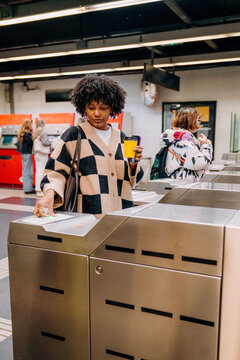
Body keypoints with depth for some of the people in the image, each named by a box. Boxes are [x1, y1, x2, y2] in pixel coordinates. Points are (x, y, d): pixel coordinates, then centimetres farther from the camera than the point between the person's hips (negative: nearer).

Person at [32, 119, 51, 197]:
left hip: (36, 153, 8)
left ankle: (37, 188, 15)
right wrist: (50, 142, 0)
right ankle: (40, 190, -7)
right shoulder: (43, 132, -11)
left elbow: (33, 142, 8)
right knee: (41, 171, -6)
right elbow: (44, 142, -18)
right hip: (42, 153, -8)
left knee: (38, 171, 11)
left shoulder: (35, 133, 11)